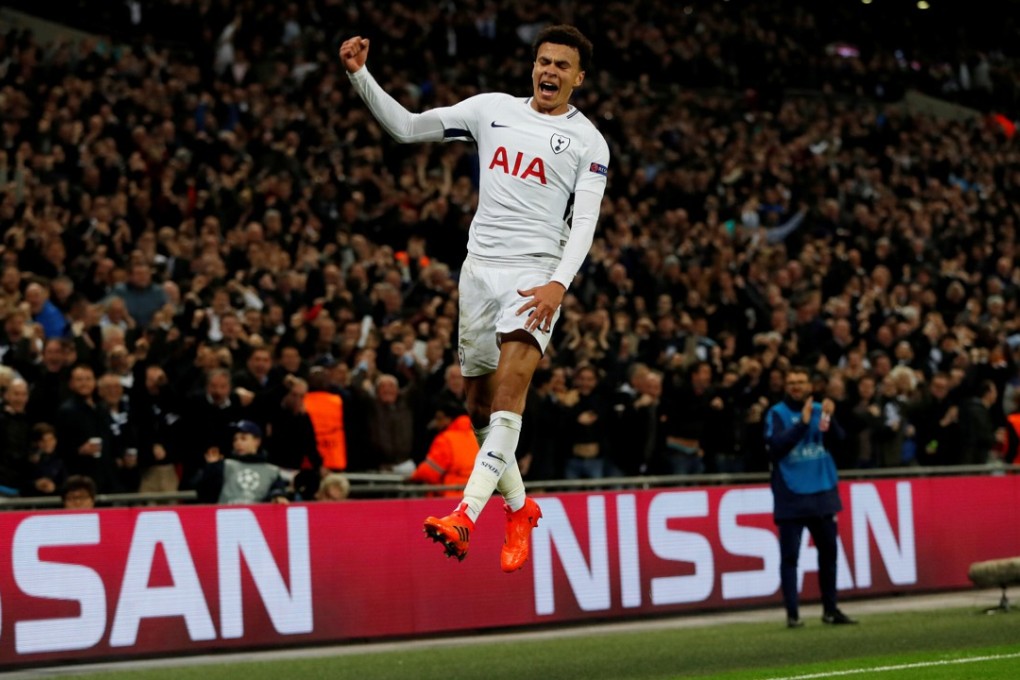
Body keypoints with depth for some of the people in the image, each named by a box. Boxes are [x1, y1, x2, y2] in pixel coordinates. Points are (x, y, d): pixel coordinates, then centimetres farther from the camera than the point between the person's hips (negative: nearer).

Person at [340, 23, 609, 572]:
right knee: (479, 407, 7)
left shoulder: (588, 141, 2)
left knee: (509, 392, -23)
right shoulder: (492, 109, 11)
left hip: (536, 274, -4)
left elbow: (584, 222, -6)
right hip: (480, 267, 4)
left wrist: (559, 284, -22)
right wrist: (360, 75, 0)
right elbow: (405, 127, 12)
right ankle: (519, 507, 28)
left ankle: (465, 516, -34)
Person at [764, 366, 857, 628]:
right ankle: (792, 613, -3)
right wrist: (802, 423, -19)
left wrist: (829, 419, -21)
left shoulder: (819, 410, 9)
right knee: (790, 555, -4)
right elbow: (776, 447, -14)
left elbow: (838, 438, -2)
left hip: (822, 493, 4)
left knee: (828, 550, 9)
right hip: (790, 496, -4)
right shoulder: (777, 414, -1)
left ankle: (830, 609, 20)